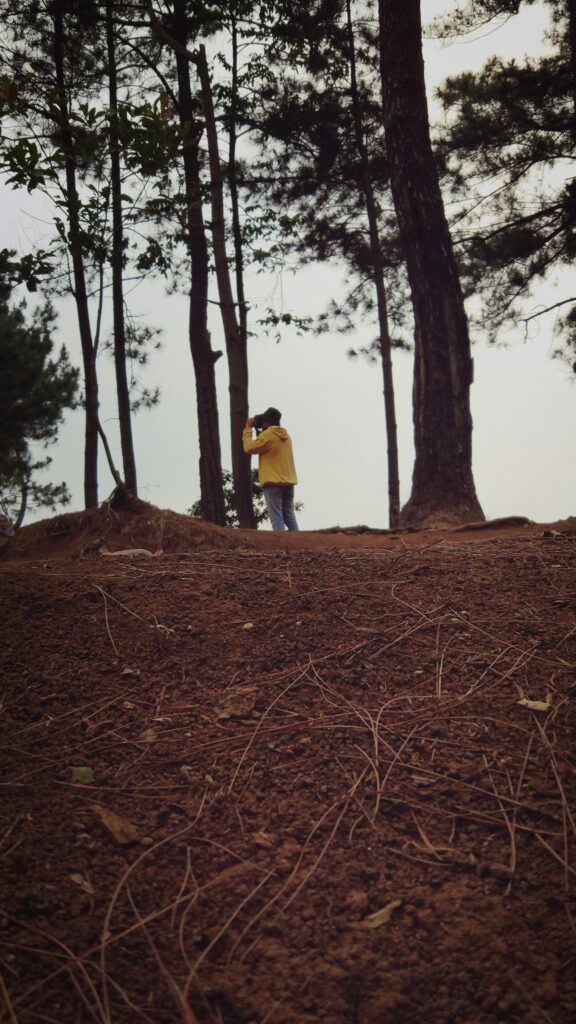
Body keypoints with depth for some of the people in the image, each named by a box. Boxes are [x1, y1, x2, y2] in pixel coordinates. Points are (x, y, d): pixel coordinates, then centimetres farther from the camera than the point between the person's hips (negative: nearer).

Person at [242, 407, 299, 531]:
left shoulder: (268, 434, -10)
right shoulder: (285, 435, 15)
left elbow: (249, 448, -6)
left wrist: (248, 428, 3)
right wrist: (258, 432, 18)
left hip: (273, 482, -7)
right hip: (288, 481, 7)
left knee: (276, 517, -8)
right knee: (289, 516, 10)